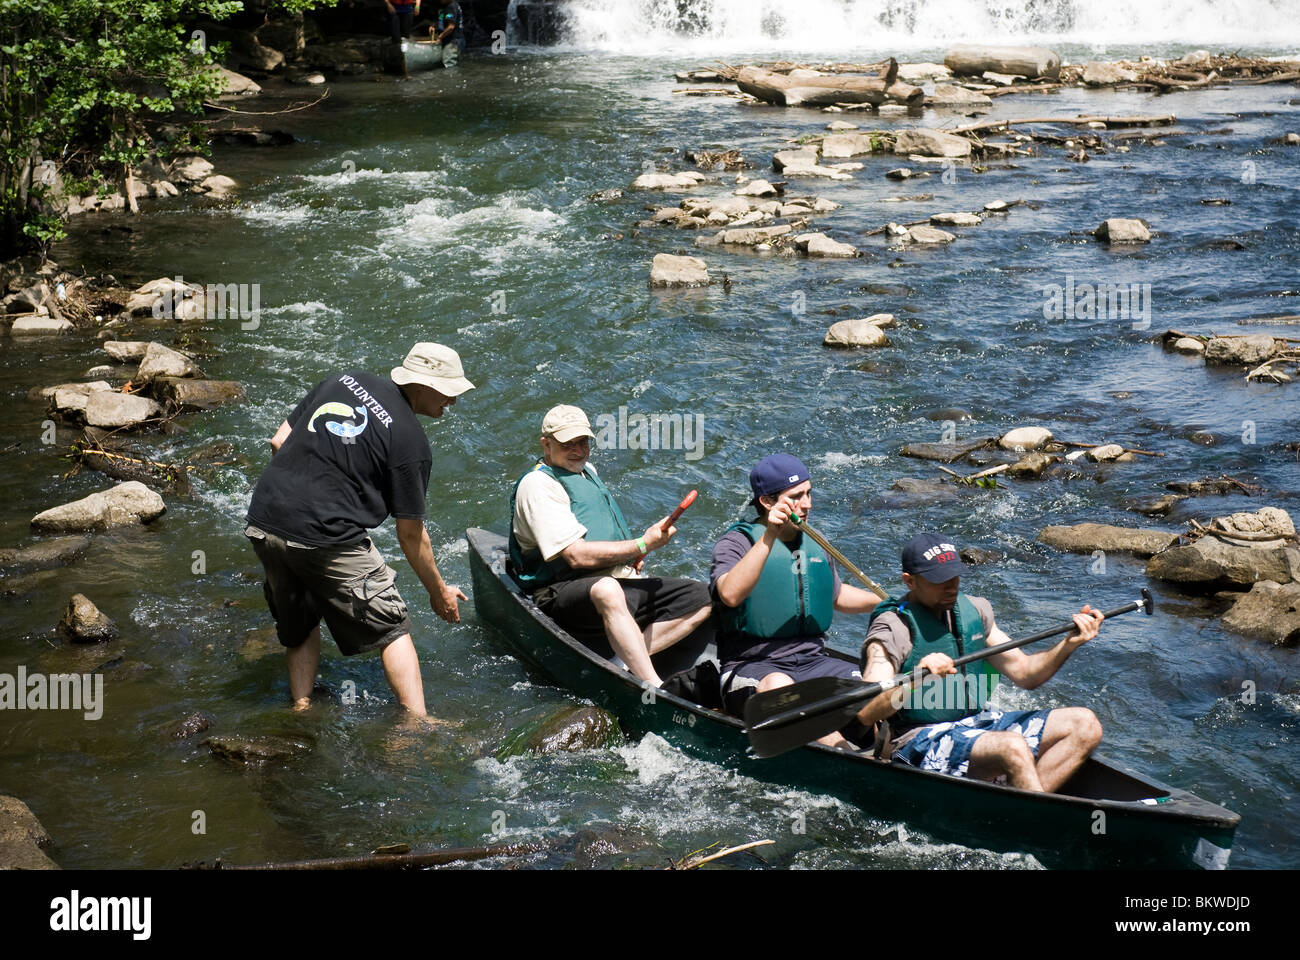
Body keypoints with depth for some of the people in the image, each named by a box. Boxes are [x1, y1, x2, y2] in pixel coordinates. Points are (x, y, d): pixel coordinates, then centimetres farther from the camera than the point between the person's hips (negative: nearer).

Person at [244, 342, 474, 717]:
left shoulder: (342, 381, 12)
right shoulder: (410, 439, -5)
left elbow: (279, 442, 15)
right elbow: (410, 534, -1)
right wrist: (438, 591, 12)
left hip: (263, 521, 6)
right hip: (329, 539, -6)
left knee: (299, 628, 25)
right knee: (391, 627, 5)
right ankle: (417, 723, -2)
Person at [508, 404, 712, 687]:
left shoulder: (587, 471, 22)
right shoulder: (539, 484, -9)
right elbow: (577, 556, -19)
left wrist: (630, 555, 14)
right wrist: (642, 545, -17)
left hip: (624, 582, 10)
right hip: (565, 590, -9)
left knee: (700, 597, -6)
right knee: (608, 590, -43)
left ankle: (624, 664, -22)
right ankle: (656, 689, -49)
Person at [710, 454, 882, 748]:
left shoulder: (813, 544, 17)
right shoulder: (737, 543, -3)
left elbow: (836, 596, 36)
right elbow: (731, 595, -25)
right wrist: (769, 537, -28)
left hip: (814, 662, 6)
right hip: (753, 666, -6)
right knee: (778, 687, -40)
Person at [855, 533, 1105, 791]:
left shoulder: (973, 610, 10)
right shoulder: (893, 627, -13)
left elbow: (1024, 673, 14)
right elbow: (864, 713, -24)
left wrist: (1068, 644, -4)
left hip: (979, 722, 9)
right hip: (921, 741, -8)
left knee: (1084, 724, -6)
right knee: (1013, 747, -35)